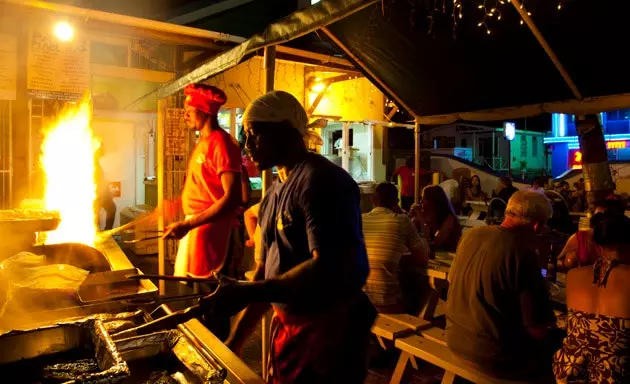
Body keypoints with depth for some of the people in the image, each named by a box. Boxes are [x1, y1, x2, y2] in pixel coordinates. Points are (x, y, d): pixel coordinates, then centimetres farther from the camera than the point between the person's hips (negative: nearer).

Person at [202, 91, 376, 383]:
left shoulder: (321, 181, -19)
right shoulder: (274, 193, 9)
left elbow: (330, 270, -28)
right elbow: (269, 272, 13)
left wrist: (245, 293, -26)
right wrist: (236, 339, 12)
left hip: (329, 334, -8)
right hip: (284, 326, 8)